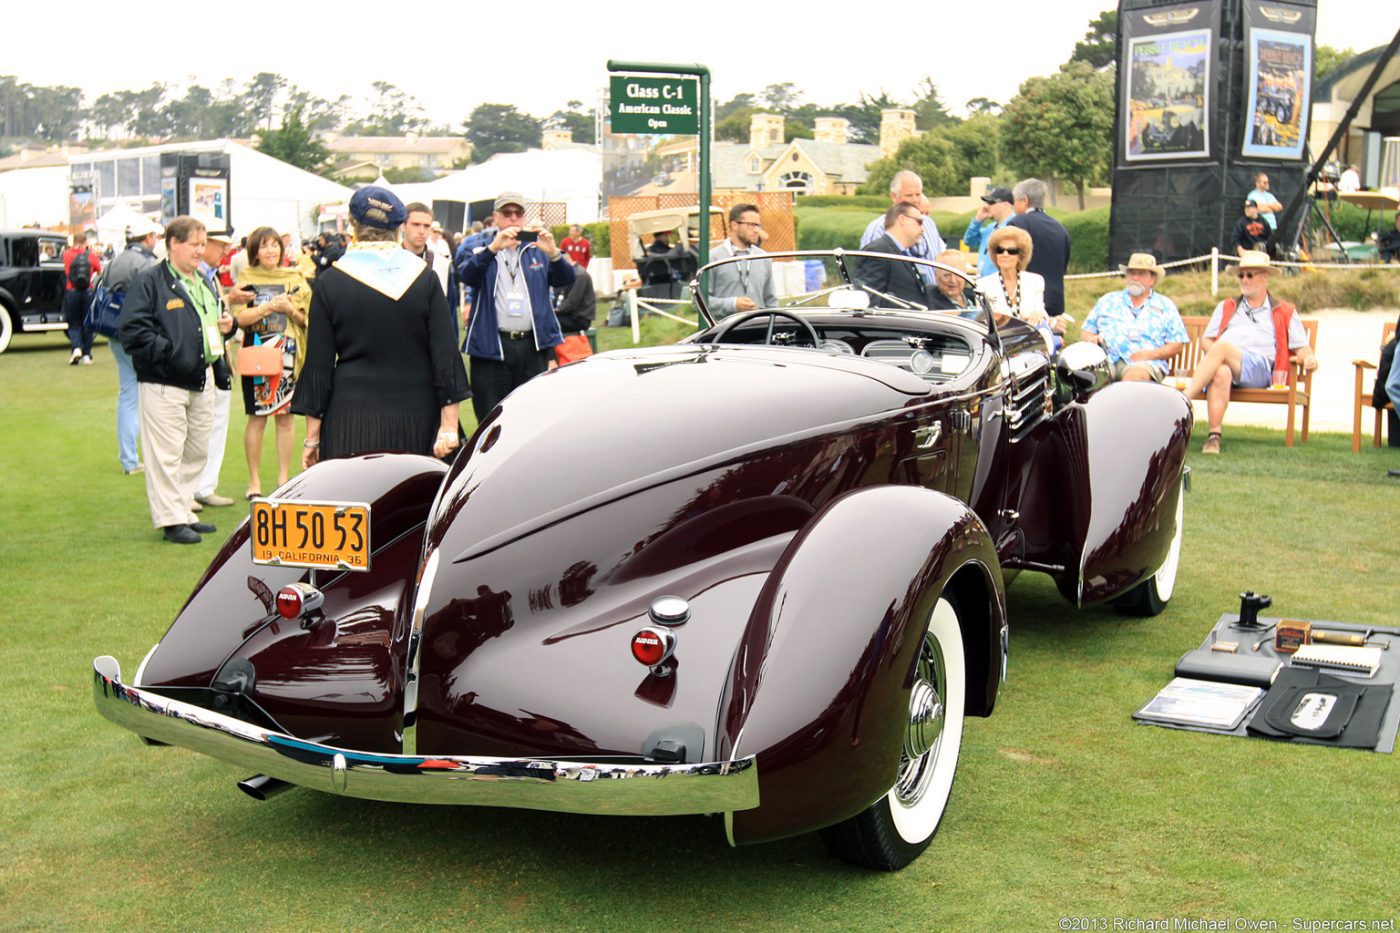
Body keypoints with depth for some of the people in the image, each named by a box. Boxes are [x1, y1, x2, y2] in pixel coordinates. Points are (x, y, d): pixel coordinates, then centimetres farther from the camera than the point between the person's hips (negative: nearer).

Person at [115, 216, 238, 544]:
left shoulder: (204, 283, 19)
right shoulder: (149, 282, -7)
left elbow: (213, 324, 30)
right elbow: (130, 330, -15)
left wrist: (227, 325, 7)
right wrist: (168, 352, -20)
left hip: (202, 381, 8)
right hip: (165, 384, -8)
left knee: (197, 452, 14)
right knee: (167, 455, -4)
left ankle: (184, 512, 25)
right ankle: (171, 520, 4)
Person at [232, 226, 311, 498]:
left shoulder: (294, 278, 9)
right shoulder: (247, 279, 4)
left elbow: (305, 318, 7)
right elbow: (240, 318, -6)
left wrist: (289, 309, -12)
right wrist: (270, 306, -16)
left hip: (288, 355, 2)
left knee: (285, 417, 3)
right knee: (257, 418, -2)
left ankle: (284, 478, 11)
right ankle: (254, 481, 6)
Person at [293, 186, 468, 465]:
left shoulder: (330, 282, -2)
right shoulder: (425, 277, 1)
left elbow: (318, 364, -1)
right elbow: (446, 354, -2)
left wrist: (312, 436, 4)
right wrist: (449, 424, 0)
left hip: (350, 422, -2)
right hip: (416, 421, 2)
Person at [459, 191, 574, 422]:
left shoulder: (537, 251, 16)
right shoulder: (482, 251, 10)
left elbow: (566, 280, 2)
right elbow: (467, 275, -11)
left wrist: (553, 253, -19)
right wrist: (494, 248, -28)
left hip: (534, 347, 2)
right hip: (492, 347, -2)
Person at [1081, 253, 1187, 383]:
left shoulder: (1165, 306, 18)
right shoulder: (1108, 301, 24)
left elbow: (1177, 345, 12)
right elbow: (1085, 331, 23)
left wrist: (1152, 354, -6)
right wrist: (1092, 339, -2)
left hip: (1145, 363, -2)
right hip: (1107, 360, 2)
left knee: (1134, 376, -39)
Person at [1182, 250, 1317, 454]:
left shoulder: (1284, 312, 26)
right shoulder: (1226, 307, 33)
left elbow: (1300, 347, 20)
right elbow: (1206, 340, 24)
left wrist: (1308, 358, -4)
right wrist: (1214, 354, 1)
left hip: (1259, 369, -2)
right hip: (1221, 363, 2)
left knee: (1222, 348, -35)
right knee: (1220, 373, -39)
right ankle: (1214, 436, -47)